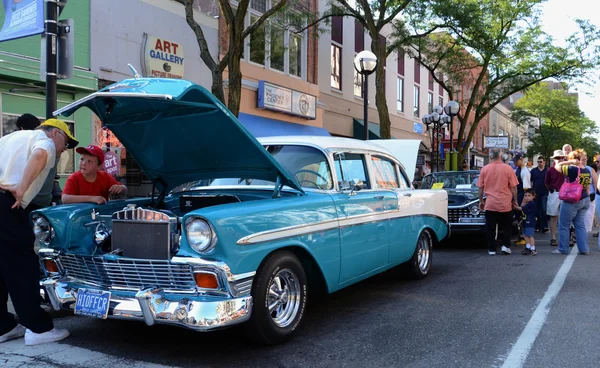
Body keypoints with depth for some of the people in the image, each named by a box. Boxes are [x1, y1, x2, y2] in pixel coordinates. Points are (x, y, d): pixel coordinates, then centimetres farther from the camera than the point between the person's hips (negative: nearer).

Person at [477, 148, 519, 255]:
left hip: (490, 204, 1)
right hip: (505, 204, 0)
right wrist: (515, 200, 9)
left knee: (490, 228, 7)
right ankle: (506, 246, 10)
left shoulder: (484, 169, -1)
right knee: (507, 226, 17)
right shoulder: (508, 169, -5)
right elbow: (513, 187, -3)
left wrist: (481, 201, 13)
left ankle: (491, 249, 7)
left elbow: (481, 187, 3)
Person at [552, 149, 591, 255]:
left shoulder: (572, 169, -19)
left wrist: (570, 162, -9)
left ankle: (563, 249, 10)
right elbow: (588, 188, 12)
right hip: (584, 200, 7)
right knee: (580, 225, 13)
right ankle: (584, 249, 12)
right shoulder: (587, 172, 6)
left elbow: (557, 166, -11)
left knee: (564, 226, 4)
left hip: (571, 201, -7)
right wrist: (586, 199, 20)